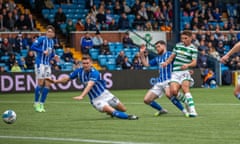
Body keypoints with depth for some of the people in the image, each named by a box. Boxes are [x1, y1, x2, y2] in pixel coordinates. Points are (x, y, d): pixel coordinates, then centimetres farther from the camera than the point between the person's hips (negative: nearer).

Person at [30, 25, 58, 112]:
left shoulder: (52, 42, 14)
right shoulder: (42, 39, -7)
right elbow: (33, 47, -16)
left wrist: (54, 56, 5)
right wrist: (43, 51, -22)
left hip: (48, 65, 7)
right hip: (40, 63, -7)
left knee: (47, 84, 2)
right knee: (41, 83, -7)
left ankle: (41, 104, 10)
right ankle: (36, 103, 5)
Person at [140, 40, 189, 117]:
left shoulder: (169, 54, 3)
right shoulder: (157, 58, 22)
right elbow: (146, 64, 29)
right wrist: (142, 54, 18)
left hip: (169, 80, -7)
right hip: (159, 83, 7)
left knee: (168, 94, -37)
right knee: (146, 100, 1)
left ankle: (184, 111, -26)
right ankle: (161, 110, 22)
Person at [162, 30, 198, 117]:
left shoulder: (193, 49, 1)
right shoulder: (178, 45, 15)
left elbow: (194, 62, -9)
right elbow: (172, 56, 25)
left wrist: (187, 65, -29)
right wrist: (167, 62, 6)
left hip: (185, 71, -4)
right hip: (175, 72, 4)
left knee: (185, 88, -26)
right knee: (173, 91, -16)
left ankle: (192, 110, -28)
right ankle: (187, 102, 10)